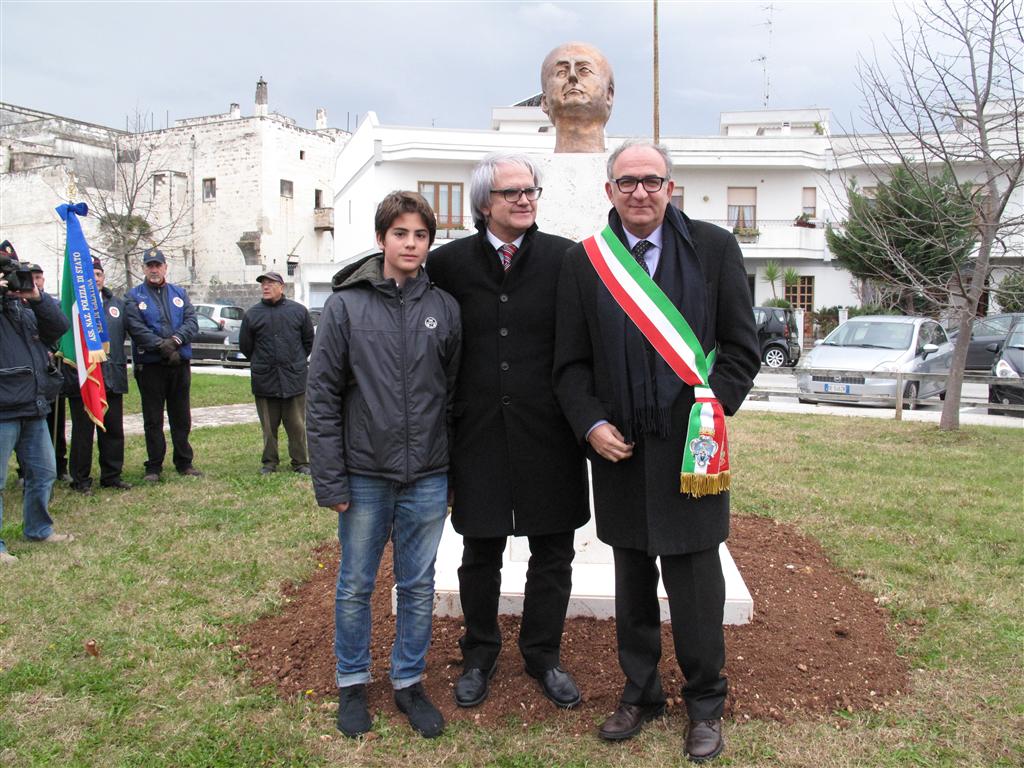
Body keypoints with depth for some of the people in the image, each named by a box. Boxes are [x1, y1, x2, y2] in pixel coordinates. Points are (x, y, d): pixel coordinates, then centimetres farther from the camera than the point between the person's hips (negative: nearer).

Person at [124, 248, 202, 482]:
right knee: (153, 419, 4)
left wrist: (176, 340, -17)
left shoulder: (179, 293, 11)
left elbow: (192, 321, 0)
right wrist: (161, 346, -21)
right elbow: (136, 327, -11)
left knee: (181, 417, 10)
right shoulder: (134, 296, 2)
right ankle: (154, 467, 12)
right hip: (149, 364, -3)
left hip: (180, 364, 3)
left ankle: (184, 463, 20)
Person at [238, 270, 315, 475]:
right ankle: (269, 462, 19)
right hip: (265, 381, 1)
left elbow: (309, 340, 12)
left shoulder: (298, 310, 3)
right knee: (269, 426, 8)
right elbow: (245, 345, 13)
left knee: (297, 425, 3)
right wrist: (261, 363, 15)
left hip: (294, 378, -1)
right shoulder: (253, 314, 5)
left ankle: (300, 462, 12)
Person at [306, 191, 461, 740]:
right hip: (364, 475, -1)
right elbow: (322, 395, -5)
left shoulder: (444, 307, 2)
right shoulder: (346, 304, -4)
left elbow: (455, 392, 6)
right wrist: (330, 479, -8)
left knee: (418, 586, 13)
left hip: (428, 478, 2)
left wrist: (455, 470, 4)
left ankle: (409, 681, 31)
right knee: (355, 586, 13)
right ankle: (352, 683, 32)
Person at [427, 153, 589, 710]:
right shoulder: (449, 262, 0)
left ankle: (543, 655, 32)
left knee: (552, 554, 11)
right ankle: (479, 655, 34)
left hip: (548, 434, 0)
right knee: (480, 554, 13)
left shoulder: (565, 258, -2)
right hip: (478, 431, 0)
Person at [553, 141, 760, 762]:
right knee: (632, 580, 15)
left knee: (695, 582, 6)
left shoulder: (715, 248, 1)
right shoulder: (584, 261, 5)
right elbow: (571, 363, 6)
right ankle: (641, 693, 33)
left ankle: (706, 703, 27)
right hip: (618, 449, 2)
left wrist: (713, 411, -9)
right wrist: (592, 424, -7)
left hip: (690, 448, -2)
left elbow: (741, 347, 2)